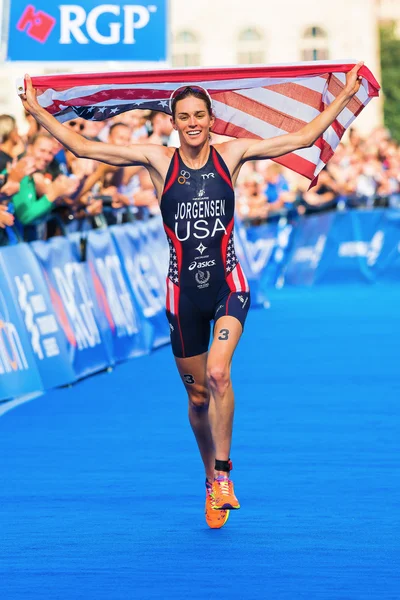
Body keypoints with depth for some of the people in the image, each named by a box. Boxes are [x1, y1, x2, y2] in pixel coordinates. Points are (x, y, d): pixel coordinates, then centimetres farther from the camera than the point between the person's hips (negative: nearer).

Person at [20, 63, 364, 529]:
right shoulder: (159, 161, 1)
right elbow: (82, 147, 1)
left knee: (218, 374, -26)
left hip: (228, 283, -1)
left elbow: (304, 137, 6)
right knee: (198, 395, 11)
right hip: (184, 289, 2)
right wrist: (36, 111, 0)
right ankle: (212, 480, 31)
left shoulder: (231, 155, 1)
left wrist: (345, 96, 6)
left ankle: (223, 475, -14)